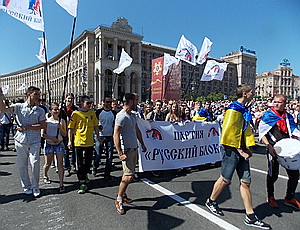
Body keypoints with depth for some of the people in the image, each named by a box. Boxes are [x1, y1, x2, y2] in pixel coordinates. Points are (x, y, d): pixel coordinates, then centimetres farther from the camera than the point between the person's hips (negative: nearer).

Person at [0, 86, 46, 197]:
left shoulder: (40, 110, 5)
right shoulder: (19, 106, 4)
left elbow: (42, 125, -3)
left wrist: (25, 127, -9)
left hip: (34, 142, 0)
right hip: (21, 141, 1)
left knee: (35, 164, -6)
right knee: (22, 165, 9)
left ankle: (35, 187, 12)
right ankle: (26, 186, 26)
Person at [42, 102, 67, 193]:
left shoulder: (62, 121, 3)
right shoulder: (46, 121, -1)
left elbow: (64, 134, 3)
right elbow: (42, 134, -2)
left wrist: (60, 128, -14)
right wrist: (51, 138, -15)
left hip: (59, 144, 0)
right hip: (49, 144, 0)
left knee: (60, 164, -2)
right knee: (48, 163, 12)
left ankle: (61, 184, 2)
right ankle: (45, 176, 44)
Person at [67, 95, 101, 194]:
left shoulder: (92, 113, 6)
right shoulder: (76, 114, -6)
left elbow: (96, 126, 14)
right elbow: (71, 128, -4)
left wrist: (98, 136, 11)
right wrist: (70, 141, -8)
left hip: (90, 142, 4)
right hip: (79, 142, -4)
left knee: (88, 162, 16)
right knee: (80, 164, 2)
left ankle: (85, 175, 43)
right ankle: (82, 184, 11)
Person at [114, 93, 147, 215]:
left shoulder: (133, 115, 12)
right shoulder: (121, 116, -18)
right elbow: (116, 135, -21)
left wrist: (142, 144, 22)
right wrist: (120, 153, -23)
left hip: (134, 149, 9)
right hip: (126, 150, -9)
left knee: (128, 174, 14)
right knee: (129, 176, -8)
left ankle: (122, 194, 30)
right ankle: (118, 200, 8)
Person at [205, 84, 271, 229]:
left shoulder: (244, 110, 15)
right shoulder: (233, 109, -13)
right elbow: (229, 131, -19)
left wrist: (247, 148, 10)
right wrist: (239, 149, -15)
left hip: (241, 150, 9)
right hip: (232, 150, -9)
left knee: (245, 182, 9)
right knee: (225, 180, 4)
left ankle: (250, 217, 19)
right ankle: (211, 201, 28)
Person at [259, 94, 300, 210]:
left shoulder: (289, 117, 11)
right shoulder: (268, 115, -5)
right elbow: (262, 133, -9)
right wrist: (269, 146, -18)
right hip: (273, 149, -5)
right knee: (273, 175, 3)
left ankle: (289, 198, 30)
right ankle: (270, 197, 27)